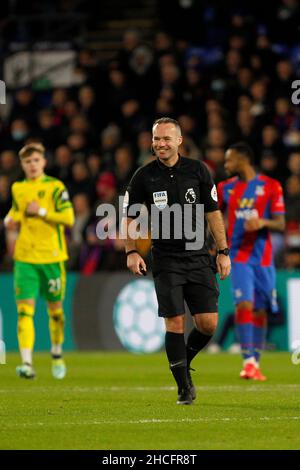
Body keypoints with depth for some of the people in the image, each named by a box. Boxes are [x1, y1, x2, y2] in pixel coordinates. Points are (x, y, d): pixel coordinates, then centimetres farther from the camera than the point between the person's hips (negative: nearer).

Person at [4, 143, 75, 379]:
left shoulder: (55, 187, -3)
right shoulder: (18, 189, 10)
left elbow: (69, 218, -12)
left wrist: (41, 211, -16)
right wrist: (11, 219, 4)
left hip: (52, 256, -2)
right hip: (25, 257, 2)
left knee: (55, 307, 10)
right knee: (25, 308, -11)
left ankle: (57, 353, 34)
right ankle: (27, 363, -18)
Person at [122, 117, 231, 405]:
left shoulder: (197, 171, 3)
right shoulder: (144, 176, 0)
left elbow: (213, 212, 9)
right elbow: (129, 217, 5)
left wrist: (223, 252, 6)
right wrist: (131, 252, -8)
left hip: (199, 258, 2)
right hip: (166, 260, -1)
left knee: (208, 323, -5)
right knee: (175, 322, -8)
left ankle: (183, 362, 23)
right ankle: (184, 387, 3)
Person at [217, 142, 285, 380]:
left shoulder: (271, 186, -1)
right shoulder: (226, 188, 7)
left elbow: (281, 224, -4)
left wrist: (262, 222, -23)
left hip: (263, 258, 0)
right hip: (239, 256, 0)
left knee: (260, 311, 4)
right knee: (244, 305, -16)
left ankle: (256, 362, 16)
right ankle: (248, 361, -17)